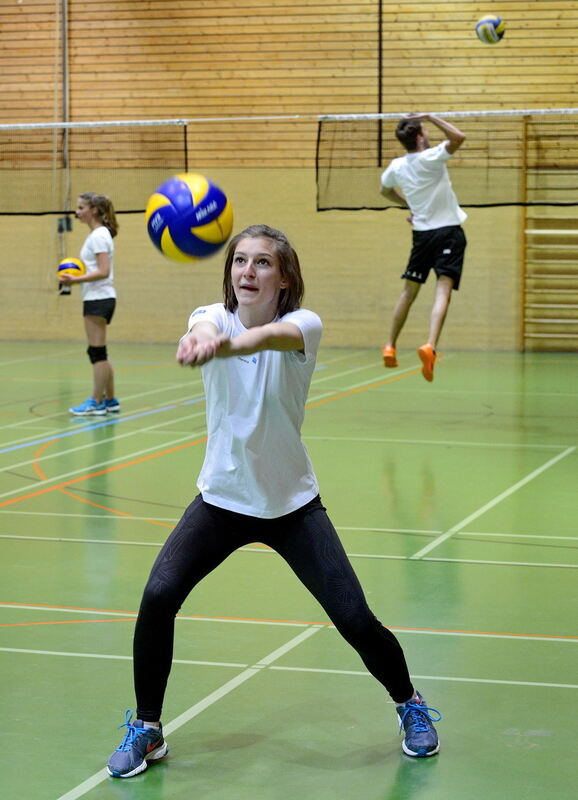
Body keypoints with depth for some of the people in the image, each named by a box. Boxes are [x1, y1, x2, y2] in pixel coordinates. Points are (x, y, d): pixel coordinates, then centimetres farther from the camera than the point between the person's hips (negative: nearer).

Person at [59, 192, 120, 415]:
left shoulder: (99, 236, -13)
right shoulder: (97, 235, 16)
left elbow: (103, 271, -21)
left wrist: (76, 279, -23)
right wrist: (76, 277, 6)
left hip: (98, 298, -10)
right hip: (96, 298, 10)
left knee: (97, 351, -6)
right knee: (99, 352, 13)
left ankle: (96, 402, -3)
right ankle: (110, 400, 18)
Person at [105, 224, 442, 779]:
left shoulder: (303, 324, -14)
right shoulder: (214, 317, -9)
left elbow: (271, 335, -40)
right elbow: (205, 328, -36)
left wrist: (224, 344, -64)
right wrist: (199, 337, -63)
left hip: (292, 504, -1)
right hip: (221, 499, 2)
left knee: (355, 619, -8)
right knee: (158, 597, -18)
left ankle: (409, 706, 24)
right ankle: (146, 729, 3)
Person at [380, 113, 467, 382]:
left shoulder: (396, 166, 5)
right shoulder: (430, 158, -13)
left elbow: (385, 190, 25)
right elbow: (458, 137, -23)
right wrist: (430, 117, -18)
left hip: (422, 233, 5)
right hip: (449, 231, -5)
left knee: (409, 292, 16)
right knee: (443, 290, -13)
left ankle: (390, 347, 20)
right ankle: (430, 345, -32)